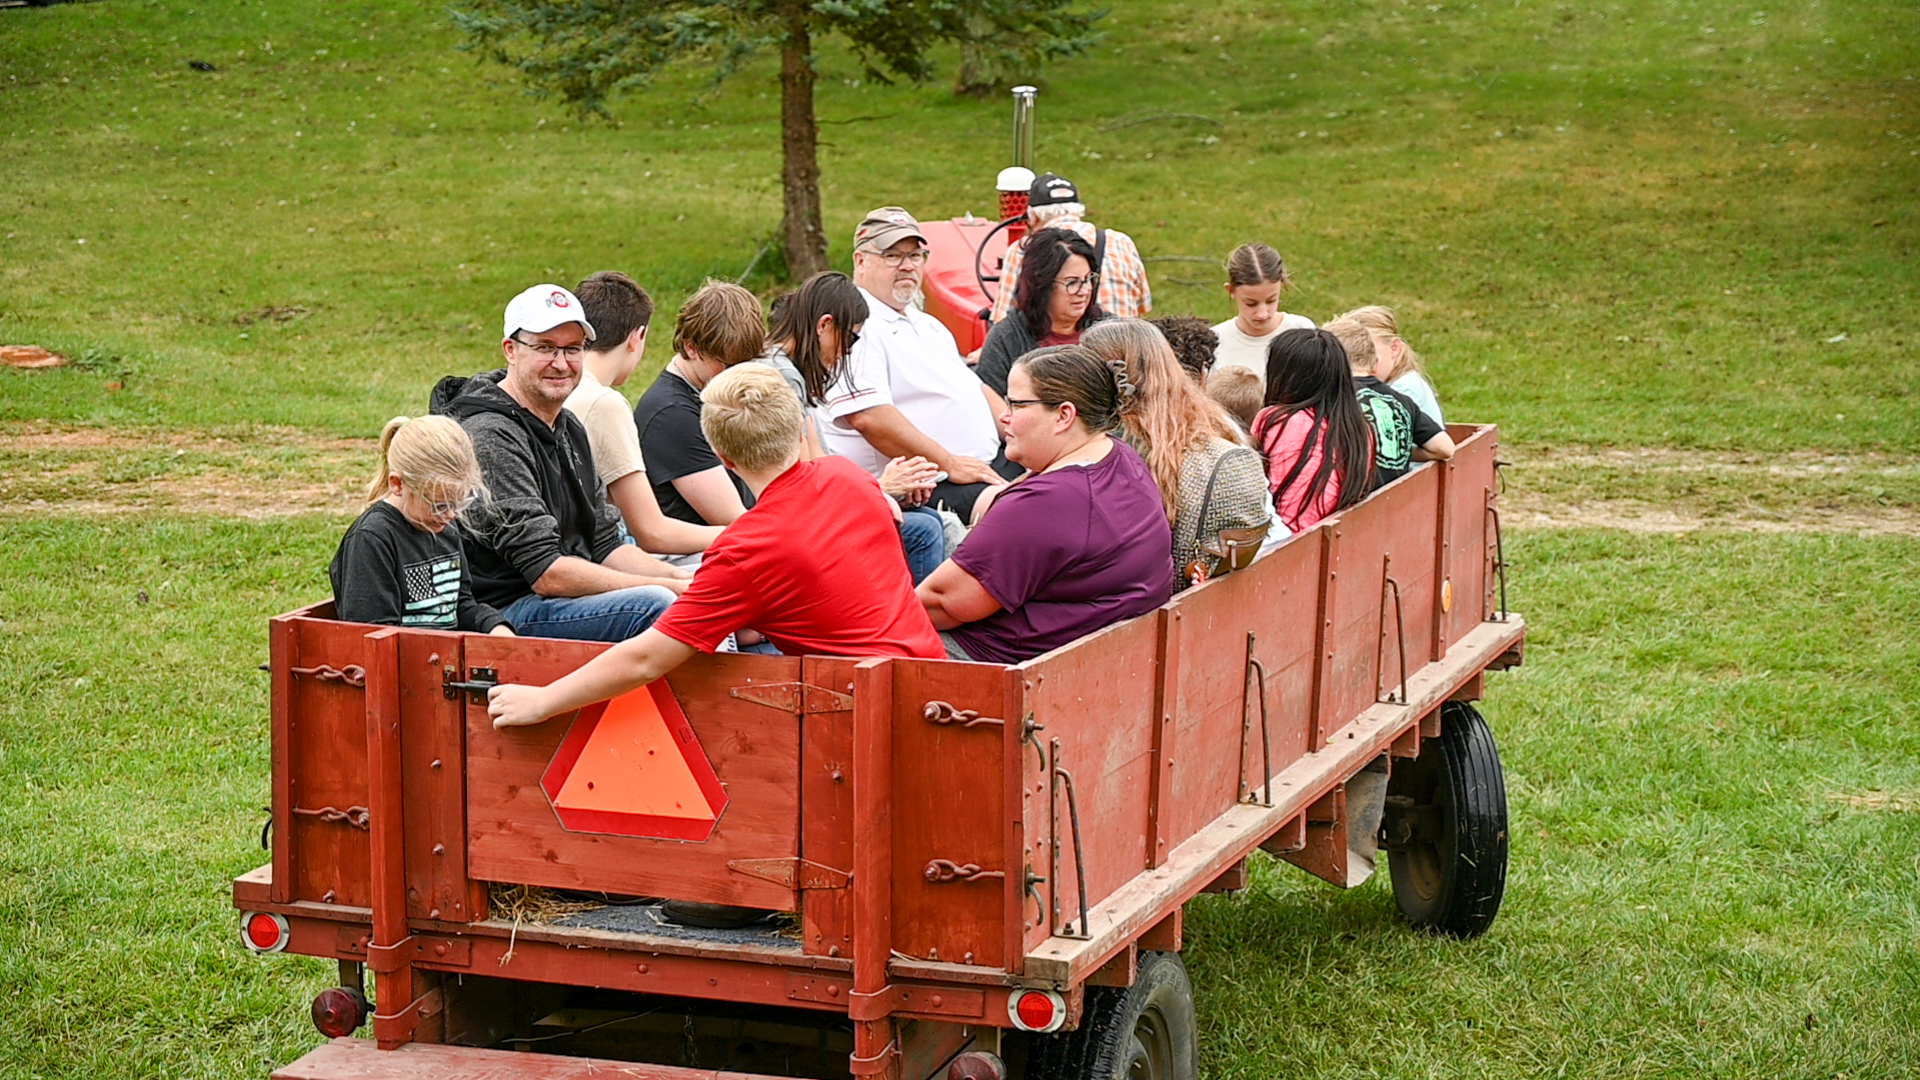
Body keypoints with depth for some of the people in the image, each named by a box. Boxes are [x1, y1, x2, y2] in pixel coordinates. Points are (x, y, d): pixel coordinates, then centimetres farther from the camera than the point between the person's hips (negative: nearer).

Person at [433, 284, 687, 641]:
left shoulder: (570, 429, 15)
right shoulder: (491, 437, -17)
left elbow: (604, 545, 17)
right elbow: (547, 574, -22)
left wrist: (683, 579, -3)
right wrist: (672, 588, -19)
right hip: (503, 613, -10)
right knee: (655, 605, -28)